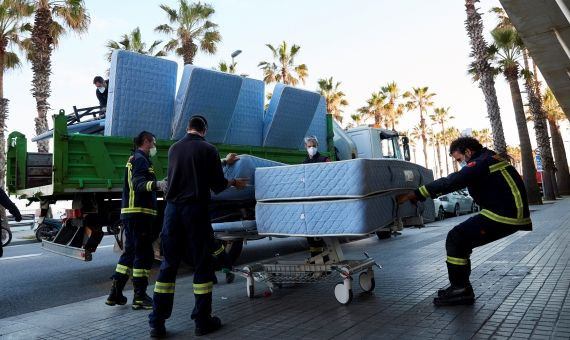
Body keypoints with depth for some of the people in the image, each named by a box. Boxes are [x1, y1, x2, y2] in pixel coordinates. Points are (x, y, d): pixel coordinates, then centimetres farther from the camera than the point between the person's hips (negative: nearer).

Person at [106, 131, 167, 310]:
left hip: (129, 213, 11)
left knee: (130, 252, 15)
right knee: (144, 255, -5)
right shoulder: (140, 159, -9)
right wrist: (155, 184, -44)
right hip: (140, 213, -11)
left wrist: (158, 186, 46)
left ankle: (115, 293, 19)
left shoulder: (134, 159, 24)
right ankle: (140, 297, 1)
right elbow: (138, 183, -26)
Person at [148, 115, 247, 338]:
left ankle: (157, 323, 13)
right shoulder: (208, 149, -4)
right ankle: (202, 321, 11)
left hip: (172, 209, 5)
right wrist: (233, 182, 18)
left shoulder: (173, 148, 11)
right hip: (195, 210, -4)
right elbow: (217, 185, -4)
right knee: (202, 264, 5)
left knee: (169, 264, 10)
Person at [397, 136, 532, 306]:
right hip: (509, 214, 10)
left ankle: (460, 290, -4)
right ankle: (460, 286, 16)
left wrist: (413, 195, -23)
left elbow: (450, 182, -24)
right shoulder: (488, 159, 18)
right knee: (461, 239, 12)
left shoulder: (481, 163, -15)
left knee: (456, 239, -11)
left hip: (503, 216, -10)